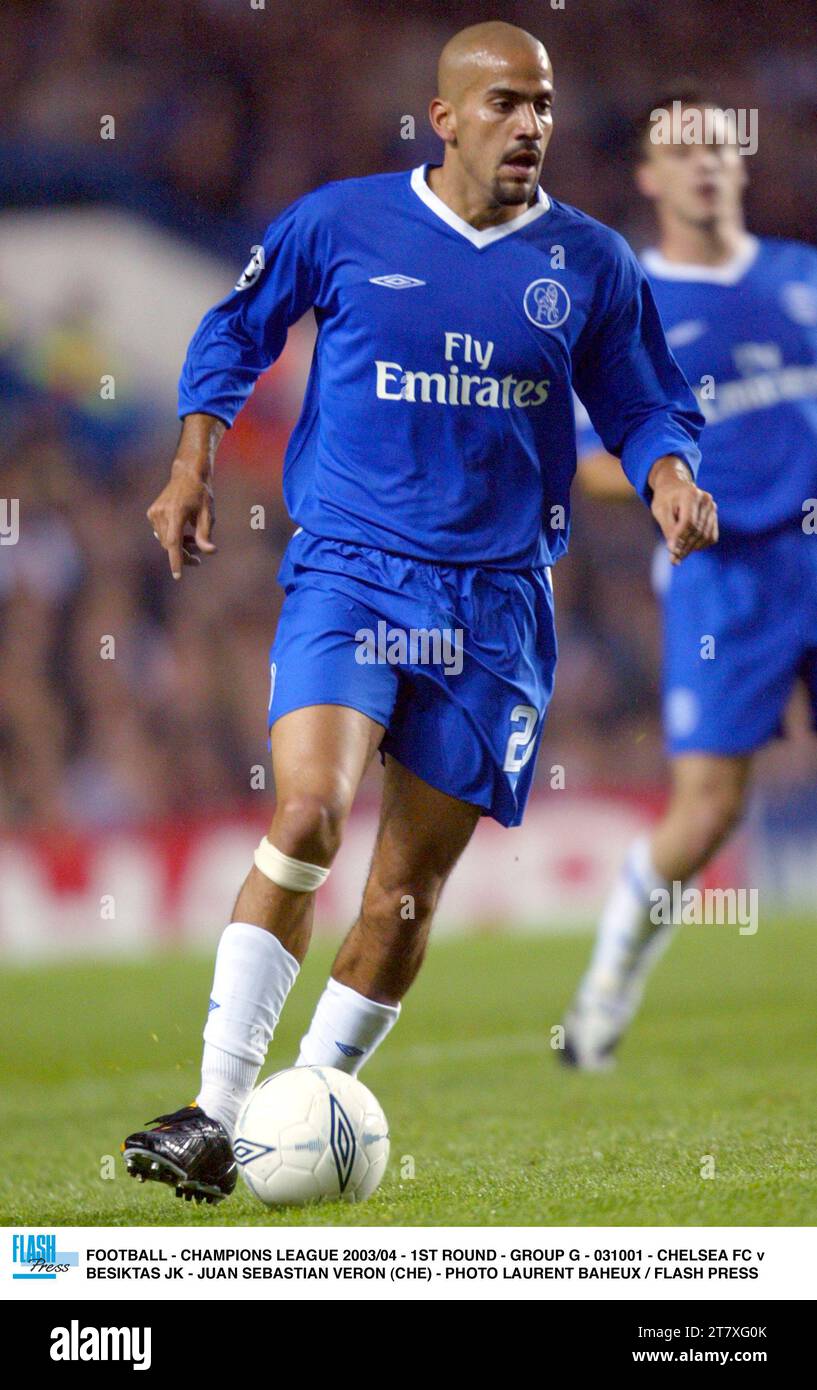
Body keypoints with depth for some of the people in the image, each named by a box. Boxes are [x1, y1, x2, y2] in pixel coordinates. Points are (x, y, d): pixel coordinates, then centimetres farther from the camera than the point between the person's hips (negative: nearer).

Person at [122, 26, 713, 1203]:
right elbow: (235, 334, 15)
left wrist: (668, 475, -6)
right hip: (347, 572, -2)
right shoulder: (340, 224, 1)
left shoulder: (589, 264, 5)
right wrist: (194, 463, 5)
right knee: (311, 812, -23)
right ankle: (216, 1116, -21)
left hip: (496, 601, 3)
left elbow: (644, 407, 15)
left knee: (411, 885, 2)